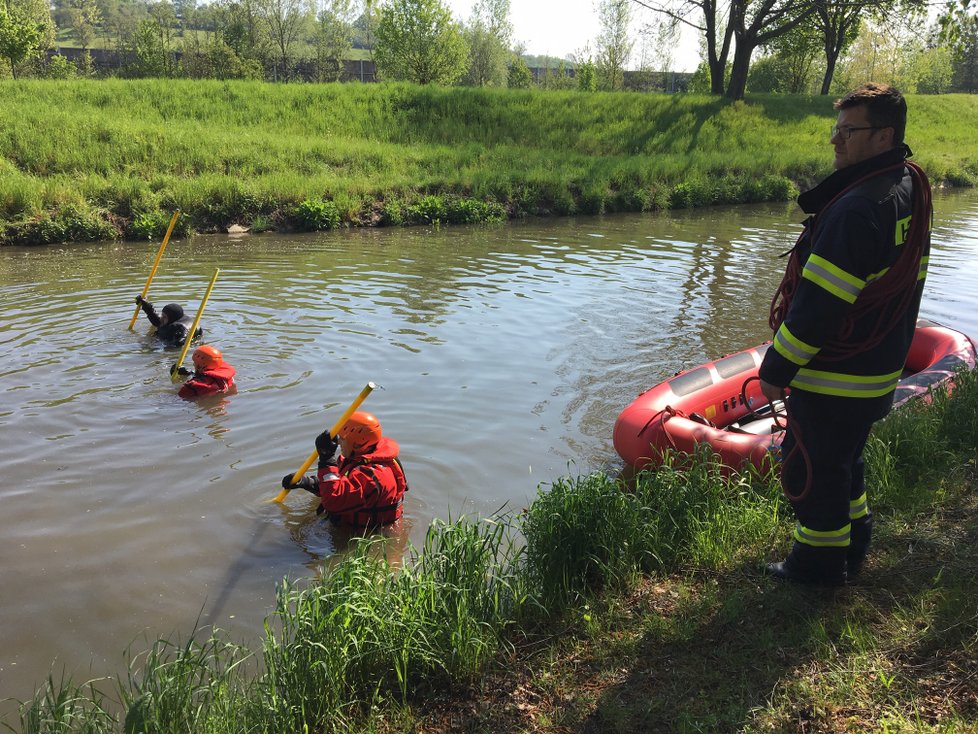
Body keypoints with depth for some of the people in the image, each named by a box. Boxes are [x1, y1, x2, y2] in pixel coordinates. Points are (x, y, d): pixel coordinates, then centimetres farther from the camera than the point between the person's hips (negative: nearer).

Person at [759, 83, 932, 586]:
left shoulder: (856, 207, -26)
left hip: (833, 378, -10)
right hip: (877, 373, 10)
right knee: (843, 459, 25)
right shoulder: (911, 190, 7)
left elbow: (820, 303, -26)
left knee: (811, 468, 6)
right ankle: (852, 543, 41)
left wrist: (777, 367, -17)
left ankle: (820, 564, 21)